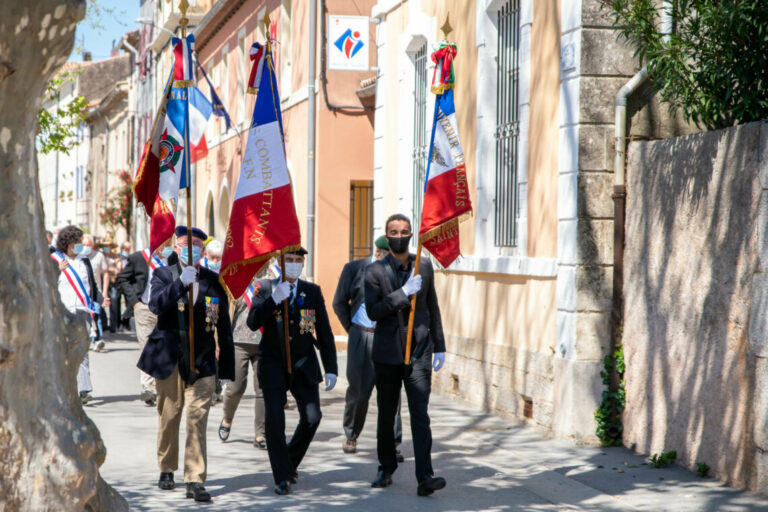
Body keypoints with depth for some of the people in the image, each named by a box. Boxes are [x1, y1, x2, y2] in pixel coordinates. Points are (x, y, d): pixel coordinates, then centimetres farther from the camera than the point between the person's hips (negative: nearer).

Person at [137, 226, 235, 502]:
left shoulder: (213, 281, 6)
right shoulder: (163, 275, 5)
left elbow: (224, 326, 7)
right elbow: (156, 305, -16)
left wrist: (227, 366, 4)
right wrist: (180, 283, -29)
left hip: (201, 362, 0)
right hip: (169, 360, 0)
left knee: (197, 420, -7)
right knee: (168, 417, 11)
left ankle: (195, 480, -6)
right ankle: (167, 470, 30)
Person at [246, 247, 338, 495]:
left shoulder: (312, 291, 6)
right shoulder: (266, 288, 1)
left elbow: (324, 332, 7)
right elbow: (253, 323, -11)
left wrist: (331, 369, 2)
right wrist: (273, 299, -23)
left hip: (303, 365, 2)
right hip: (273, 364, -2)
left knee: (312, 417, -5)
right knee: (274, 420, -6)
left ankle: (291, 461, 22)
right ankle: (283, 476, 10)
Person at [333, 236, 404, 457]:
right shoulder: (353, 269, 1)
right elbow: (339, 302, 10)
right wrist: (352, 329, 9)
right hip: (361, 337, 0)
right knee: (359, 389, 5)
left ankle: (391, 445, -1)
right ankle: (350, 435, 29)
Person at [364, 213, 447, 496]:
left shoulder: (424, 267, 7)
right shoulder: (375, 271, -1)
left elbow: (432, 308, 13)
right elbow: (372, 311, -12)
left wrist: (439, 346, 11)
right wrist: (403, 293, -20)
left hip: (418, 352, 0)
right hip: (387, 353, 0)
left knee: (420, 415, -9)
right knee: (386, 415, 11)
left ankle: (424, 478, -14)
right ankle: (386, 469, 29)